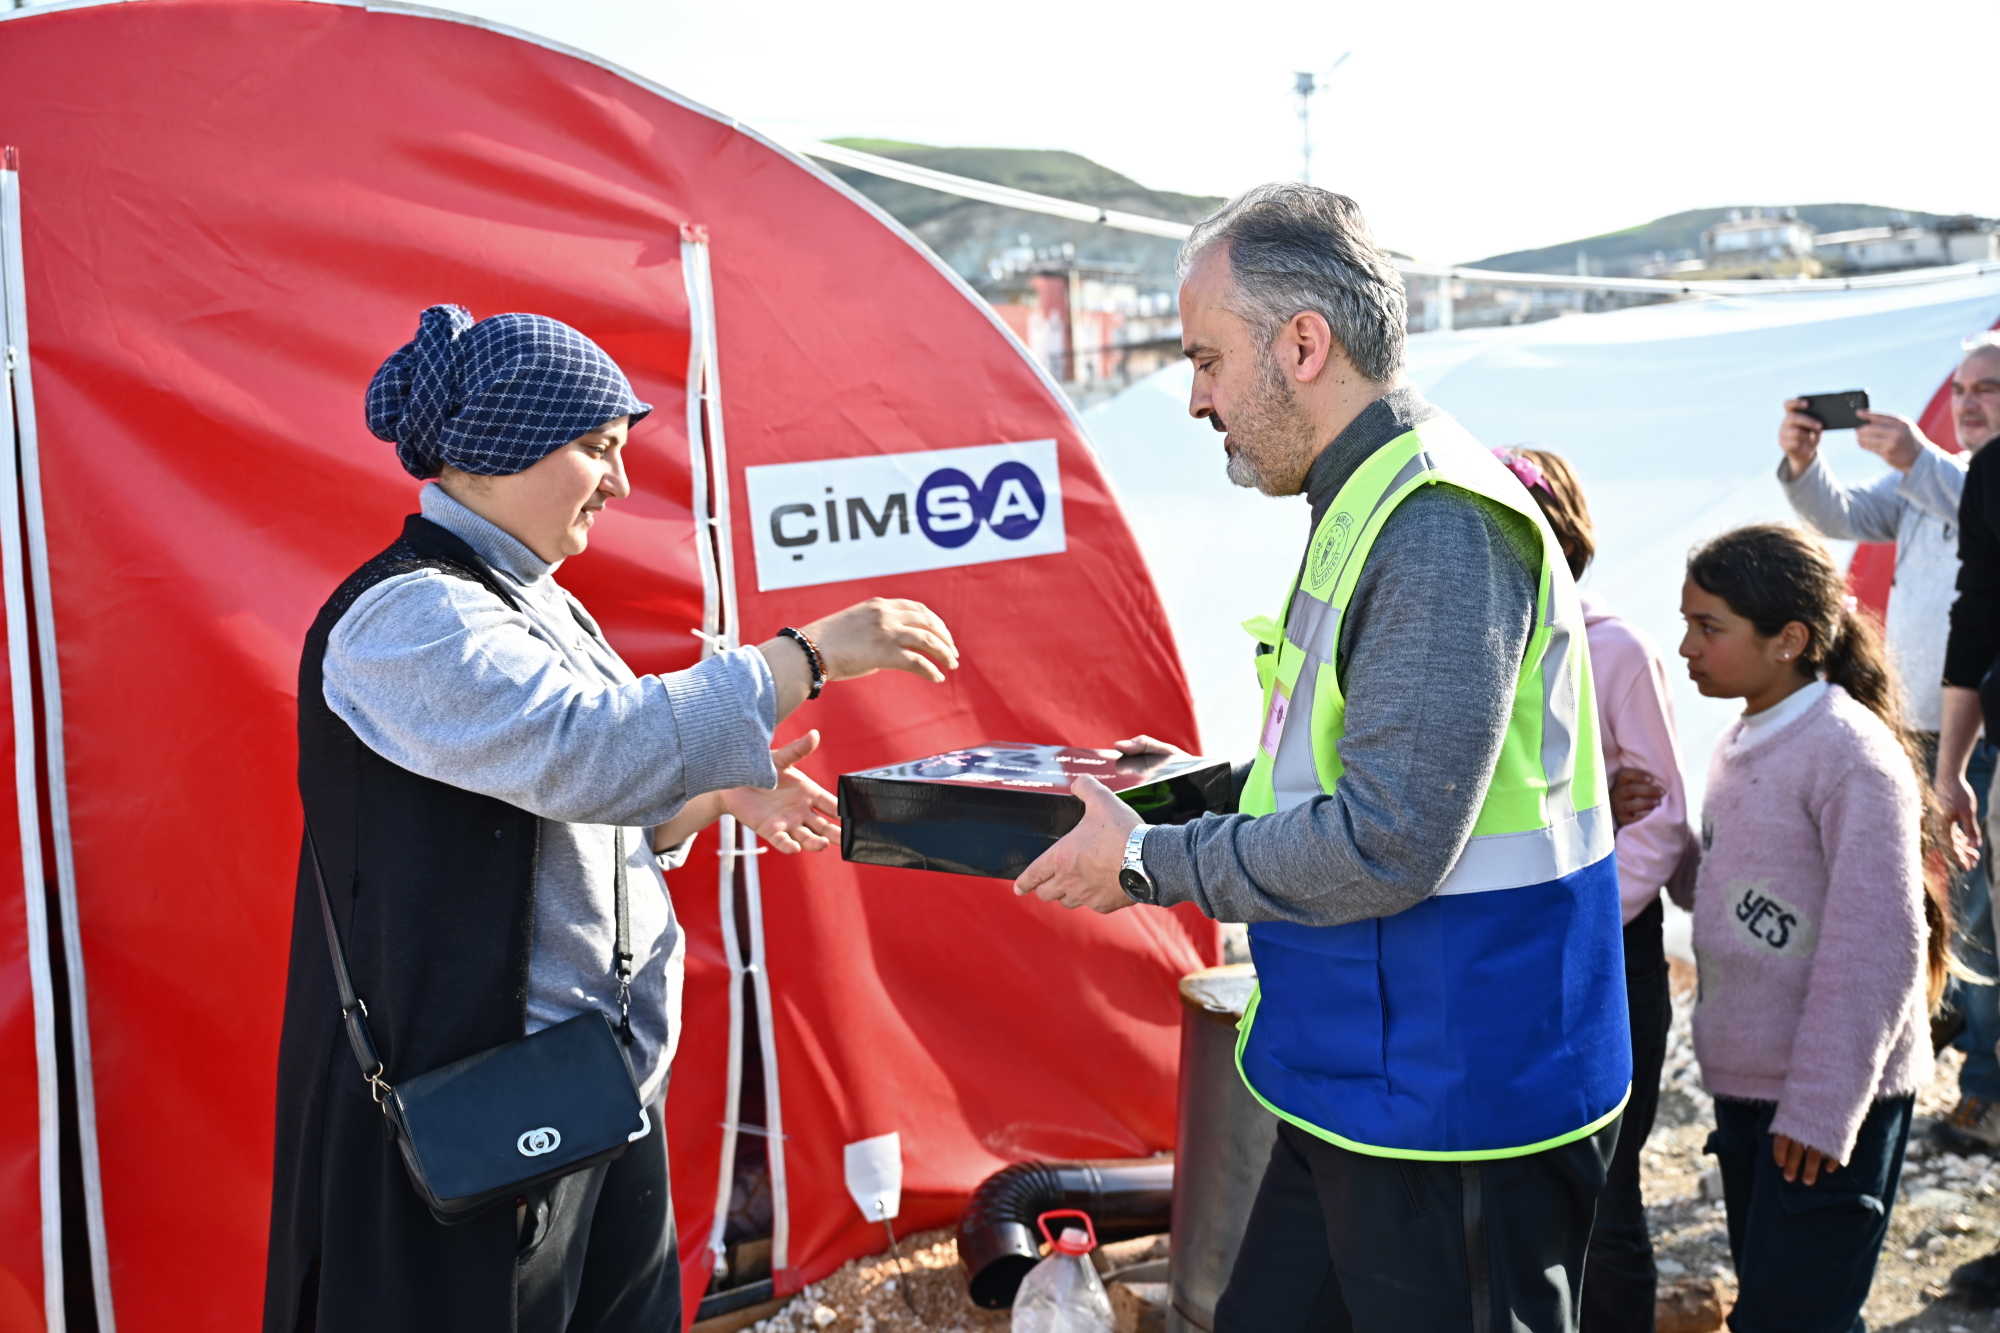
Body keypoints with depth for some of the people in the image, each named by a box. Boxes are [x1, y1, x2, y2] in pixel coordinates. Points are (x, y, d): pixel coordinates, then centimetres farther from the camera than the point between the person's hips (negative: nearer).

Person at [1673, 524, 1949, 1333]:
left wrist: (1822, 1107, -21)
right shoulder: (1741, 742, 10)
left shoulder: (1851, 752, -18)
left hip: (1830, 1095, -9)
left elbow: (1878, 941, -21)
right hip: (1746, 1083, 9)